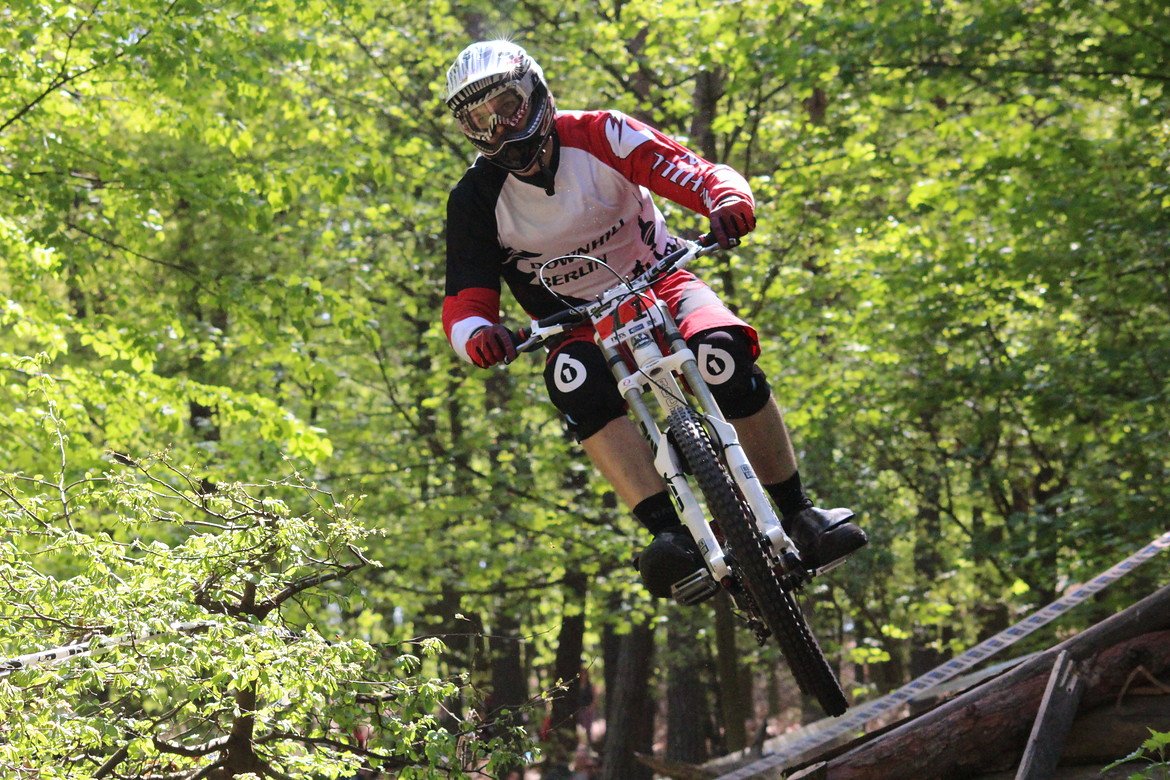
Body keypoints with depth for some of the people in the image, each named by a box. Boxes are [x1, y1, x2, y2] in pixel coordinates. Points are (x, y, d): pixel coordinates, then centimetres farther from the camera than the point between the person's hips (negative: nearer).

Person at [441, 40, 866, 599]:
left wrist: (729, 200, -46)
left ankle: (798, 516, -20)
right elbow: (464, 302, -16)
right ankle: (669, 533, -44)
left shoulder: (597, 136, -15)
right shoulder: (476, 200, -11)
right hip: (578, 323, 1)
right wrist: (477, 335, -41)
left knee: (724, 353, -33)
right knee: (573, 380, -37)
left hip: (657, 282, 0)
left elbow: (698, 175, -22)